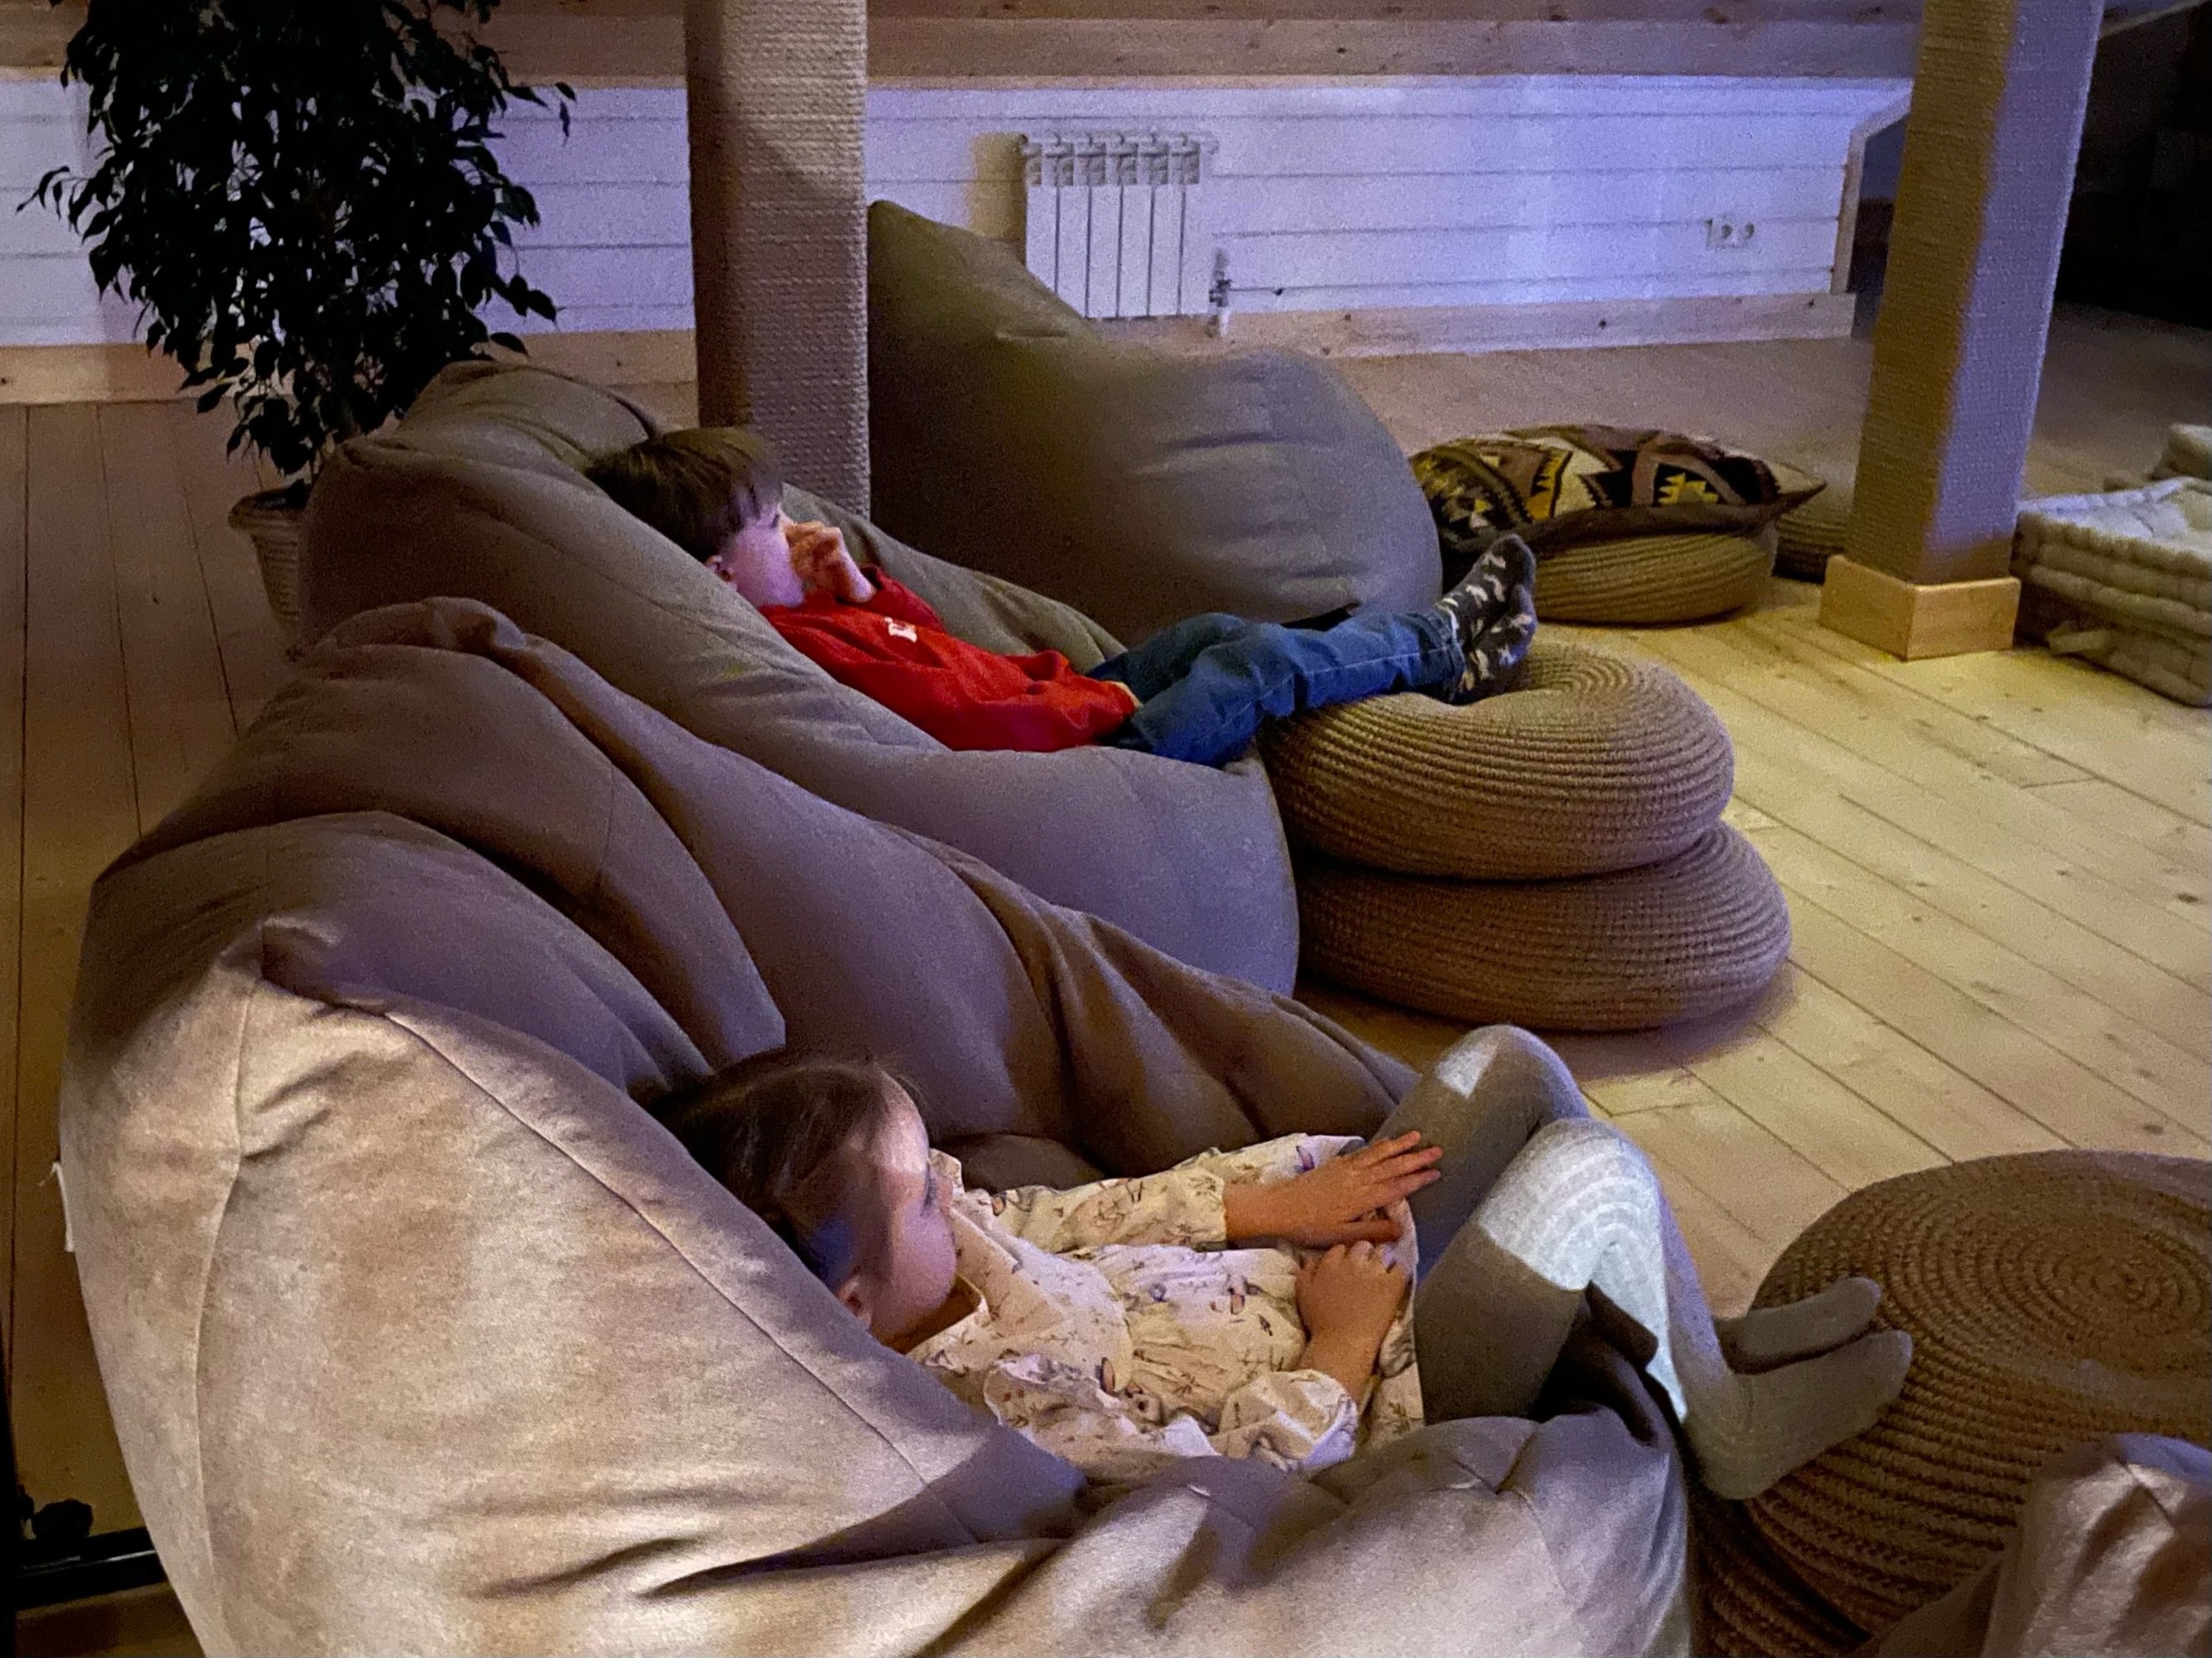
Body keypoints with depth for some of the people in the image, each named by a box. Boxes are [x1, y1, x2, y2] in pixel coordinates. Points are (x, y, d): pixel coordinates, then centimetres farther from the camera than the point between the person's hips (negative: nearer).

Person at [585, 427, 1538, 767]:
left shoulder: (791, 621, 4)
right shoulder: (802, 646, -30)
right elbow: (967, 726, -34)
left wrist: (861, 589, -2)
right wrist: (1097, 700, -19)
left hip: (1053, 702, 10)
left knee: (1211, 634, 18)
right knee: (1264, 660, 0)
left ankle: (1437, 653, 34)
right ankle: (1443, 647, 27)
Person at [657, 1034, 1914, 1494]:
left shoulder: (935, 1235, -10)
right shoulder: (996, 1414, -34)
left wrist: (1263, 1200, -4)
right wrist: (1340, 1355, -20)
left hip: (1324, 1280, 9)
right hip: (1367, 1401, -9)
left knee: (1508, 1063, 7)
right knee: (1594, 1172, -20)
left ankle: (1696, 1333, 21)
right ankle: (1723, 1432, 8)